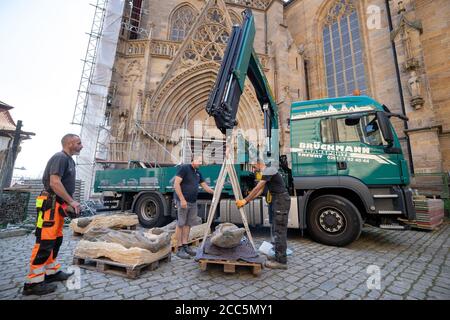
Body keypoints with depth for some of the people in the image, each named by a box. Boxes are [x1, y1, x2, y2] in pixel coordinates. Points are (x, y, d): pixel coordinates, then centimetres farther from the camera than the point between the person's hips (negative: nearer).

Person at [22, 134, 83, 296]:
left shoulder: (69, 160, 17)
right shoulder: (60, 157, -13)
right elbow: (54, 182, -22)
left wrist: (69, 203, 14)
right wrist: (71, 201, -18)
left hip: (59, 205, 10)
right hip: (50, 205, -10)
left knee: (55, 240, 16)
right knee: (45, 242, -5)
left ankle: (51, 272, 27)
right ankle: (33, 282, 5)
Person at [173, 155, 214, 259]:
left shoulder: (198, 173, 14)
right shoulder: (184, 168, -8)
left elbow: (205, 186, 17)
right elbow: (176, 184, -14)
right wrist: (182, 199, -18)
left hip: (193, 202, 7)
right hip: (183, 201, -7)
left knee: (188, 224, 10)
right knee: (180, 224, 0)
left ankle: (185, 245, 20)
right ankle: (179, 249, 7)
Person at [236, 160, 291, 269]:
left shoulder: (269, 170, -15)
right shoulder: (266, 173, 16)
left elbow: (257, 188, -21)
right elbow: (260, 191, 13)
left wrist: (245, 200, -17)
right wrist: (247, 200, 7)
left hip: (281, 201, -10)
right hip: (278, 201, 10)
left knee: (280, 230, -7)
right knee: (279, 230, 15)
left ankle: (281, 261, 0)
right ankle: (280, 256, 26)